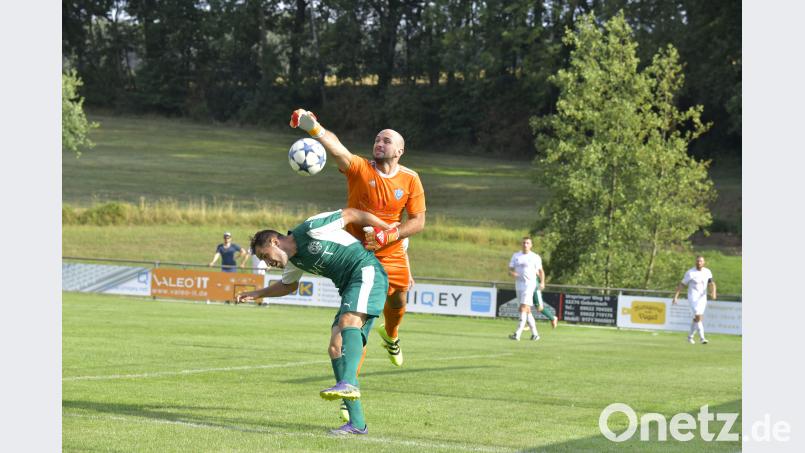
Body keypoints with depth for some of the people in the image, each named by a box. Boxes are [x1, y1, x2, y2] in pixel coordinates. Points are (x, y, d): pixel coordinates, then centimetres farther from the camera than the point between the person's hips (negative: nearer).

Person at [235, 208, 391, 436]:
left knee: (348, 321, -32)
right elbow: (288, 285, 36)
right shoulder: (293, 261, 14)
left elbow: (351, 214, -6)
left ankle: (348, 383, -53)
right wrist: (257, 294, 28)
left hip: (366, 271, -8)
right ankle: (357, 422, -8)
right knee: (336, 348, -4)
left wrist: (391, 231, -2)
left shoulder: (311, 229, -11)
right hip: (349, 288, 8)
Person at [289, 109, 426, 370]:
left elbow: (418, 221, -6)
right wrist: (313, 128, -51)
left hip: (393, 256, 3)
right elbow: (335, 147, -32)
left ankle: (390, 336, 57)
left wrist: (387, 236, -21)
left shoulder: (410, 180, -6)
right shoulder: (359, 168, -13)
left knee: (397, 303, 21)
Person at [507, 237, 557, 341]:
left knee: (523, 308, -16)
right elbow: (510, 270, 9)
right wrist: (512, 273, -14)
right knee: (527, 310, 8)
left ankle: (517, 334, -22)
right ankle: (535, 333, 18)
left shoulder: (535, 257, 1)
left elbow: (541, 271, 10)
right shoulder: (516, 255, 10)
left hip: (530, 284, -5)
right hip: (519, 285, 5)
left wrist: (542, 282, -5)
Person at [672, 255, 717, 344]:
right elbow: (682, 285, -5)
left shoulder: (707, 272, 3)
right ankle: (702, 338, -20)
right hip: (693, 298, -5)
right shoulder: (690, 273, -9)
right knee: (699, 317, -18)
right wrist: (675, 297, -9)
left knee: (696, 319, 12)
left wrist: (713, 292, -26)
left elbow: (712, 283, -5)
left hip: (702, 298, 5)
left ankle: (690, 336, 30)